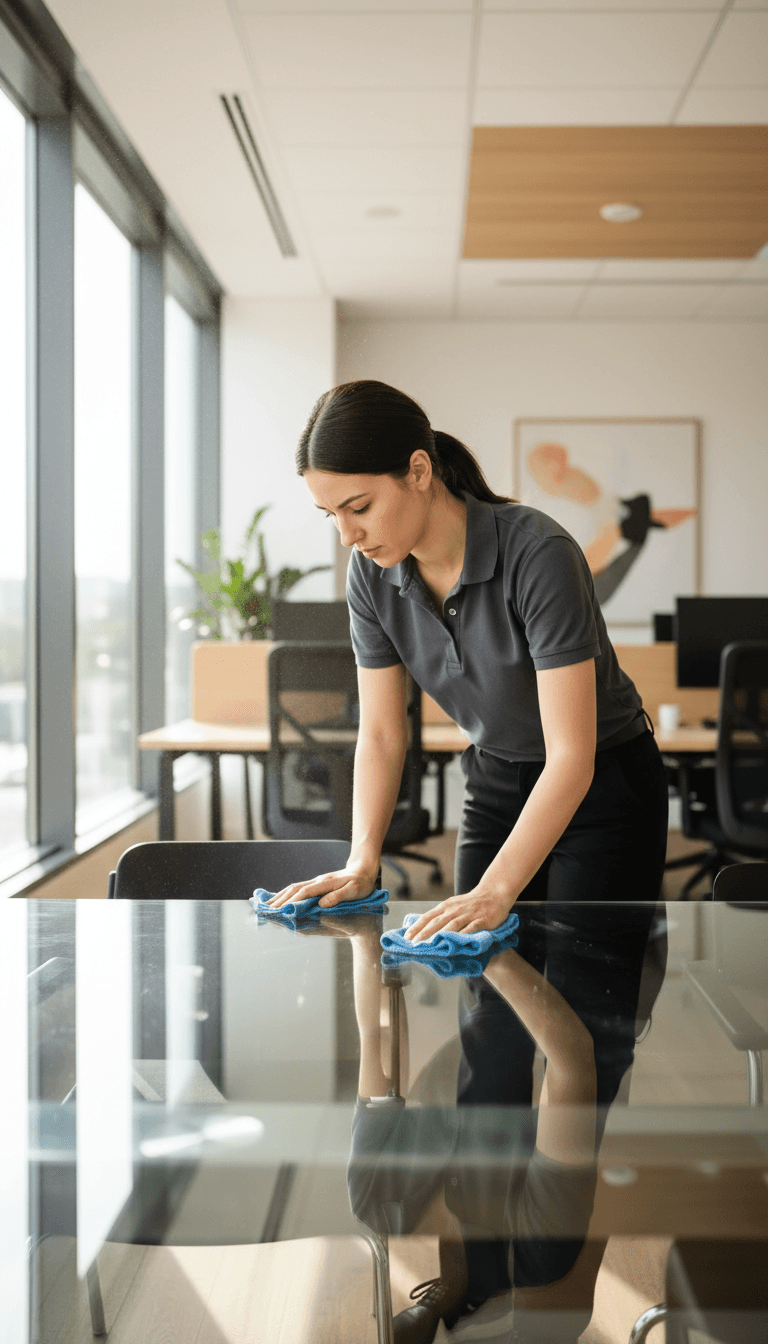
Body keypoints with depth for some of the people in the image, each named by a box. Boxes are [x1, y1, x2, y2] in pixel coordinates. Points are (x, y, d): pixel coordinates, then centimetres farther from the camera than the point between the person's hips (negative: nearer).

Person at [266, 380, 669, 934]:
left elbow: (571, 755, -32)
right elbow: (381, 734, -4)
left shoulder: (538, 553, -30)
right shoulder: (372, 574, -11)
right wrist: (362, 863, -18)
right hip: (496, 785, 5)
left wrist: (495, 892, -38)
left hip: (603, 788, -5)